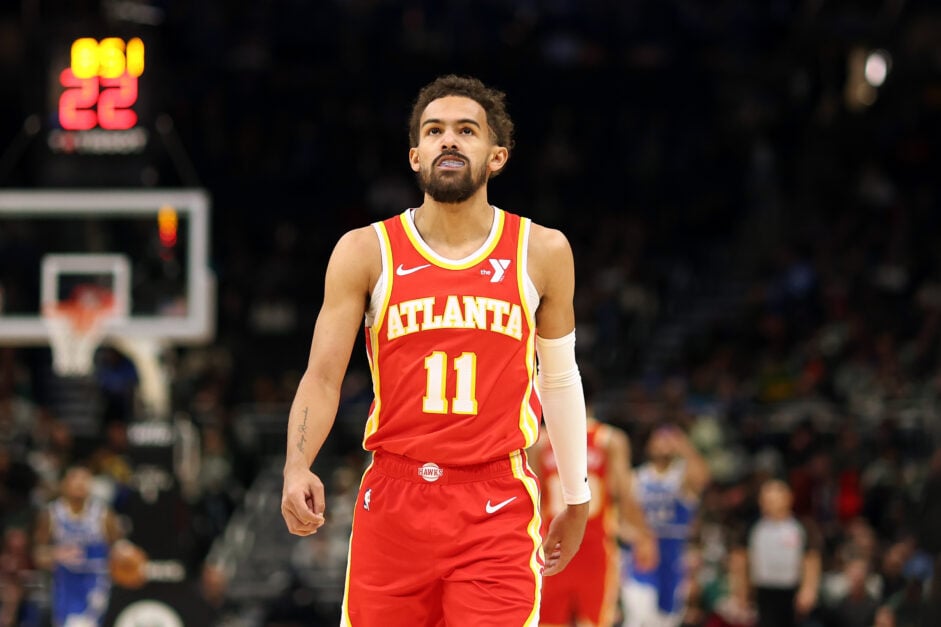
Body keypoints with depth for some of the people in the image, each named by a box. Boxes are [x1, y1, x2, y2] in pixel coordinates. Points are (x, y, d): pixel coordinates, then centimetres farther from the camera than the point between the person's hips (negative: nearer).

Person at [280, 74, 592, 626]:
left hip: (497, 512, -1)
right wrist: (297, 469, -20)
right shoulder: (366, 253, 2)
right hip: (392, 503, 1)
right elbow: (323, 377, -2)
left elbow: (560, 379, 16)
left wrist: (576, 498, 21)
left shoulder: (541, 253, 4)